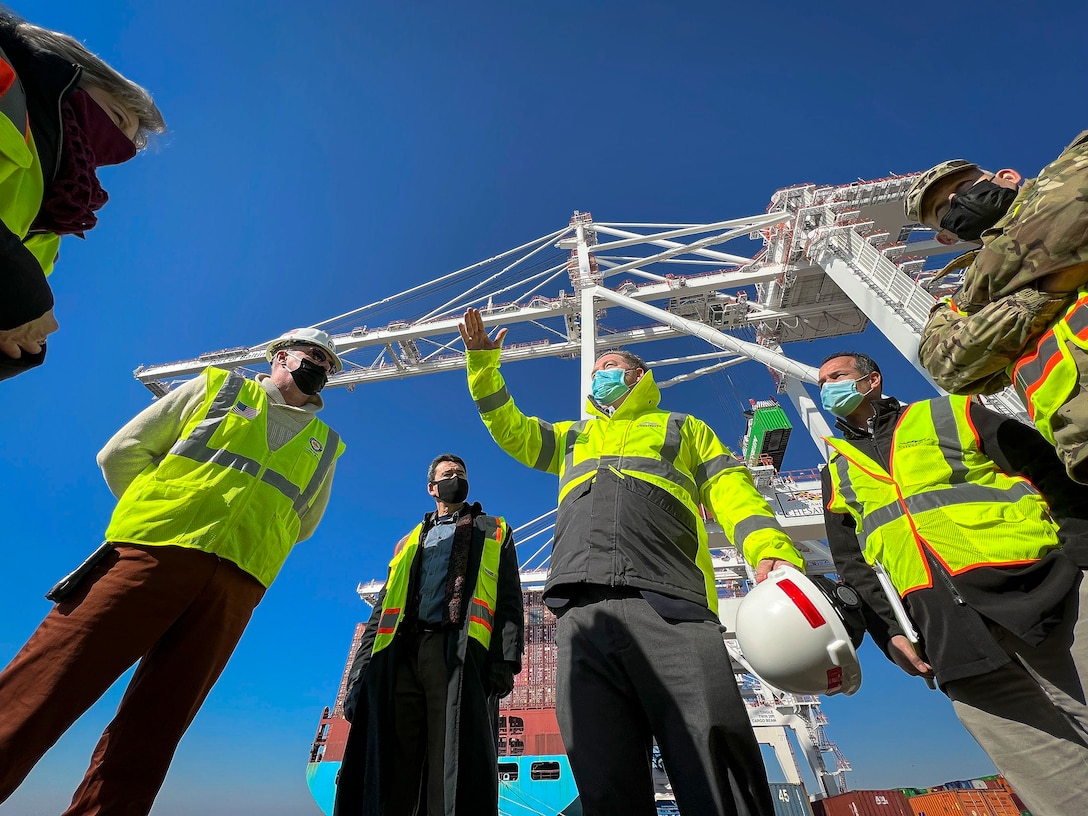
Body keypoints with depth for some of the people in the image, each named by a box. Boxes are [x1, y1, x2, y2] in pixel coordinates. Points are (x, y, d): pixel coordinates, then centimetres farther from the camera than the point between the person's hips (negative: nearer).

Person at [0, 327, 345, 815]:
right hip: (153, 552, -1)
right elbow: (123, 451, 13)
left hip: (236, 582, 2)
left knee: (151, 733, 1)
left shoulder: (324, 445, 21)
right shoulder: (219, 386, 17)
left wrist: (246, 540, 12)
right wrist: (155, 513, 2)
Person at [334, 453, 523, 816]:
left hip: (458, 652, -3)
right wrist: (360, 671, 9)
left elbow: (509, 600, 7)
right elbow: (383, 610, 22)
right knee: (388, 768, -2)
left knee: (453, 769, -8)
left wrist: (507, 658, -8)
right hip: (400, 655, 4)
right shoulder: (410, 541, 29)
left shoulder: (493, 531, 19)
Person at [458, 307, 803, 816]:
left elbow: (733, 492, 13)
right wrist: (483, 363, 22)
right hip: (582, 611, 3)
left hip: (669, 604, -2)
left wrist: (772, 551, -7)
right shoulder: (572, 436, 36)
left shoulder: (684, 428, 27)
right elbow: (509, 428, 30)